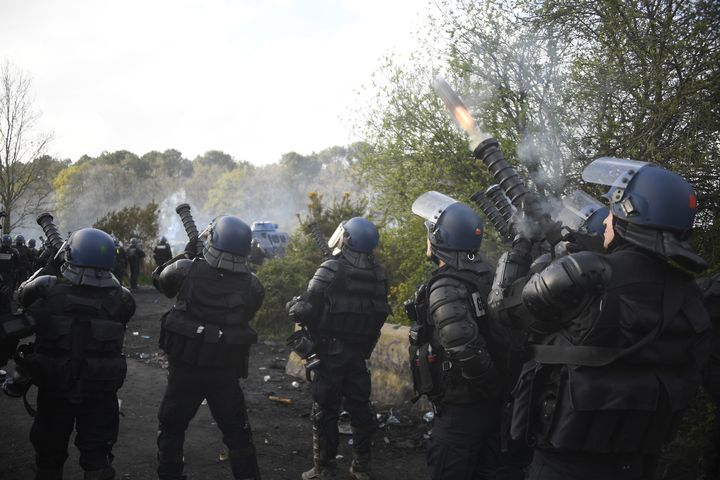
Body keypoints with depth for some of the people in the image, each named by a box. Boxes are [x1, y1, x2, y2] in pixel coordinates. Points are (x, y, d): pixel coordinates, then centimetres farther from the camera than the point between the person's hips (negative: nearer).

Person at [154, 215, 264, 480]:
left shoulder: (188, 270, -14)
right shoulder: (252, 286, -10)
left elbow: (162, 281, 7)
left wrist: (187, 256, 18)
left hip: (186, 369, 0)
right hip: (227, 373, 1)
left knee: (171, 428, 20)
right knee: (238, 434, 16)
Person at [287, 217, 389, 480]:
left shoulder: (331, 270, -16)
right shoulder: (378, 274, 1)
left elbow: (305, 310, -19)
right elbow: (379, 313, 5)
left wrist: (291, 306, 3)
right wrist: (364, 343, 15)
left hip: (330, 351, -5)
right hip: (360, 352, 5)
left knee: (326, 410, 5)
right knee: (360, 407, 15)